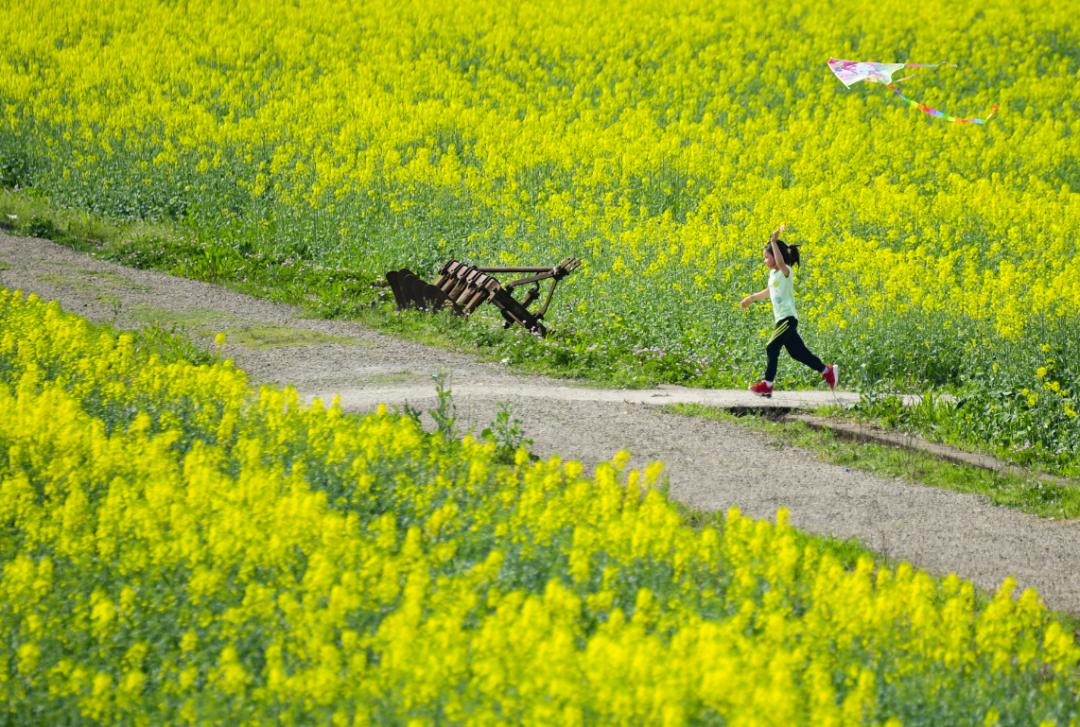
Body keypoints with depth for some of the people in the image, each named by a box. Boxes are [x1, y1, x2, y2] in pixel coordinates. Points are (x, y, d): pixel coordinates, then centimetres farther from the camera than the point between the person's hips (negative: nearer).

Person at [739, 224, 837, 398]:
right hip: (782, 319, 10)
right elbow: (770, 292, 33)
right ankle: (828, 371, 17)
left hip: (788, 318, -10)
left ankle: (767, 385, -10)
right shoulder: (773, 274, 15)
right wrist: (751, 298, 40)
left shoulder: (786, 272, -11)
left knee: (772, 348, -12)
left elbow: (780, 262, -35)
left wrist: (774, 242, -33)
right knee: (797, 352, 10)